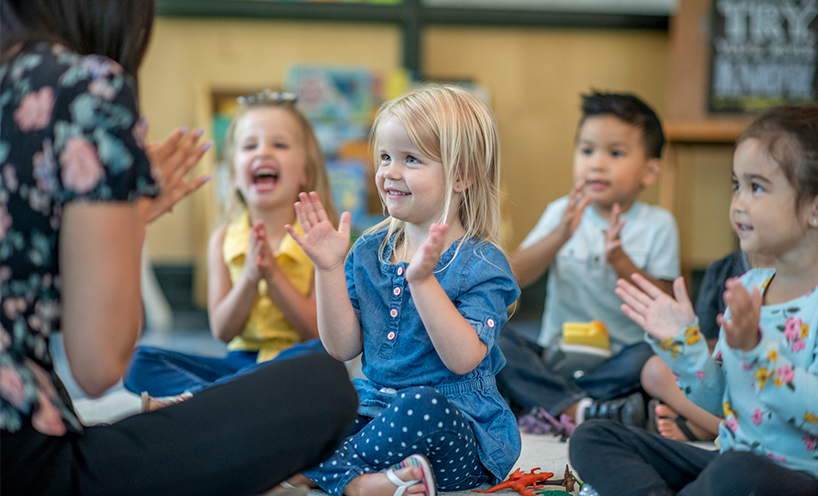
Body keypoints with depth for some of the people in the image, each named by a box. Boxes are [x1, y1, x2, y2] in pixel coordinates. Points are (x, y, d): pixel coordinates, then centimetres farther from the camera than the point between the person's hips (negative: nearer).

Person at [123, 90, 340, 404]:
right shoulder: (223, 240, 6)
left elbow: (320, 331, -8)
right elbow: (222, 331, 0)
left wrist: (273, 274, -17)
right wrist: (249, 276, -16)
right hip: (240, 361, 3)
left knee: (316, 354, -38)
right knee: (139, 360, -12)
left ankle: (188, 399, -35)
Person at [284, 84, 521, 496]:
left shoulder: (481, 264, -9)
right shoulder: (370, 251, 8)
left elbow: (463, 359, -22)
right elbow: (343, 348, 3)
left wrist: (423, 280, -28)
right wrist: (329, 269, -6)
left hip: (461, 427, -5)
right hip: (375, 408, 5)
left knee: (421, 404, -38)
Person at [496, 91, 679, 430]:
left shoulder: (658, 224, 2)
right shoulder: (562, 212, 7)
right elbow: (514, 276, -5)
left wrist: (620, 261, -20)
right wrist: (561, 235, -20)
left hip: (618, 360, -2)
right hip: (555, 358, 2)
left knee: (649, 356, -33)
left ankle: (546, 405, -27)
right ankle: (582, 410, -33)